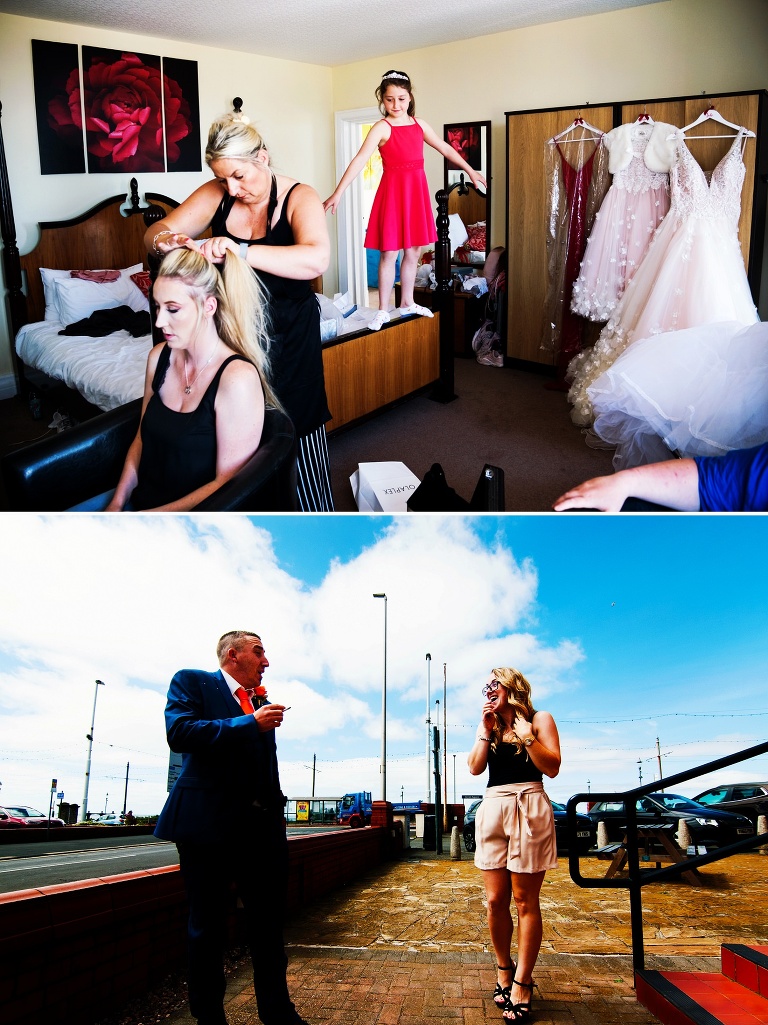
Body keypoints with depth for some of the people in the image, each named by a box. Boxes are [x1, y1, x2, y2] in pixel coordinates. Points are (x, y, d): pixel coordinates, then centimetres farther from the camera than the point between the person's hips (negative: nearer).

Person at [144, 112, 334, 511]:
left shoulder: (299, 197, -13)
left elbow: (316, 259, -33)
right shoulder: (216, 194, -2)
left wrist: (242, 251, -43)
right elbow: (155, 232, -2)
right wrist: (164, 240, -28)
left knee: (296, 436, 4)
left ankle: (314, 516, 22)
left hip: (287, 336, -3)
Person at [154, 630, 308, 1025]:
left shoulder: (261, 702, 18)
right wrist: (251, 723, -17)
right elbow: (179, 732, -17)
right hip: (208, 822, -5)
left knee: (269, 921, 9)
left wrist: (275, 810, 14)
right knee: (207, 925, 6)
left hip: (261, 825, 6)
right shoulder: (192, 682, 0)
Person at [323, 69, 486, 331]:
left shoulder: (419, 124, 7)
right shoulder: (382, 128, -10)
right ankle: (383, 311, 6)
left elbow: (445, 148, 18)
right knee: (389, 253, -2)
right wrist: (338, 193, -30)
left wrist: (470, 171, 23)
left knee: (413, 251, 11)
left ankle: (407, 303, 25)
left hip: (417, 190, 6)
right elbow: (360, 160, -21)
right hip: (393, 190, -5)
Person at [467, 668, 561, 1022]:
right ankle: (503, 969, 20)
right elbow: (475, 767, 5)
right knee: (496, 900, 2)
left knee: (525, 901, -2)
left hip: (529, 810, -4)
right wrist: (486, 731, -1)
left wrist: (526, 735, -14)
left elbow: (552, 768, -5)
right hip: (492, 809, 4)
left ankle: (522, 982, 4)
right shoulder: (488, 726, 17)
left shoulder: (539, 720, 4)